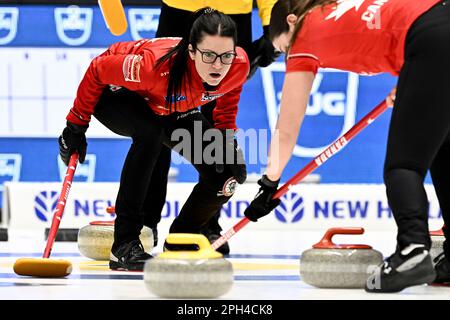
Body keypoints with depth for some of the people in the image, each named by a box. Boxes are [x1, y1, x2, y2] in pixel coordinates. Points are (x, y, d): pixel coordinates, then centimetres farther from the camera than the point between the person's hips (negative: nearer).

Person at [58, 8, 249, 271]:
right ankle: (124, 244, -34)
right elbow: (98, 70, -26)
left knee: (231, 172, -11)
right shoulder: (157, 64, -43)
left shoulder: (239, 64, -29)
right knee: (150, 131, -39)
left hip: (174, 110, 5)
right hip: (115, 94, -5)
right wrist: (76, 125, -17)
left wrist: (226, 137, -11)